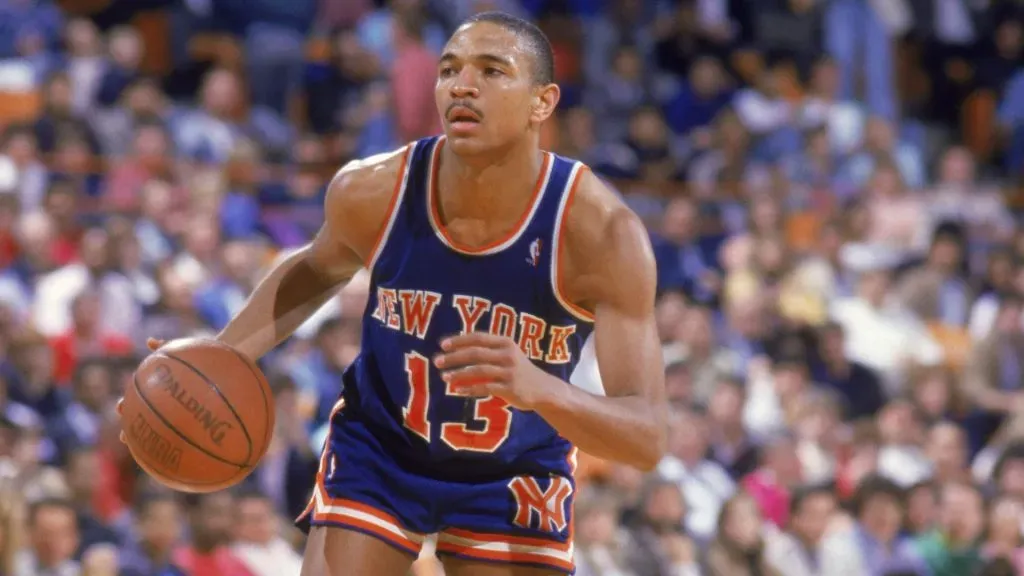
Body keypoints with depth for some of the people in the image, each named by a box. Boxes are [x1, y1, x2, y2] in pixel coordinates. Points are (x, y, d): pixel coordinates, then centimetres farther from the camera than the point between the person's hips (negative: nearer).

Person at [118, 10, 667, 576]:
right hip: (378, 451, 1)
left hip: (515, 473, -1)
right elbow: (316, 269, 7)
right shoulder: (372, 192, -21)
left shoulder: (602, 231, -28)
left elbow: (647, 438, -31)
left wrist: (539, 388, -52)